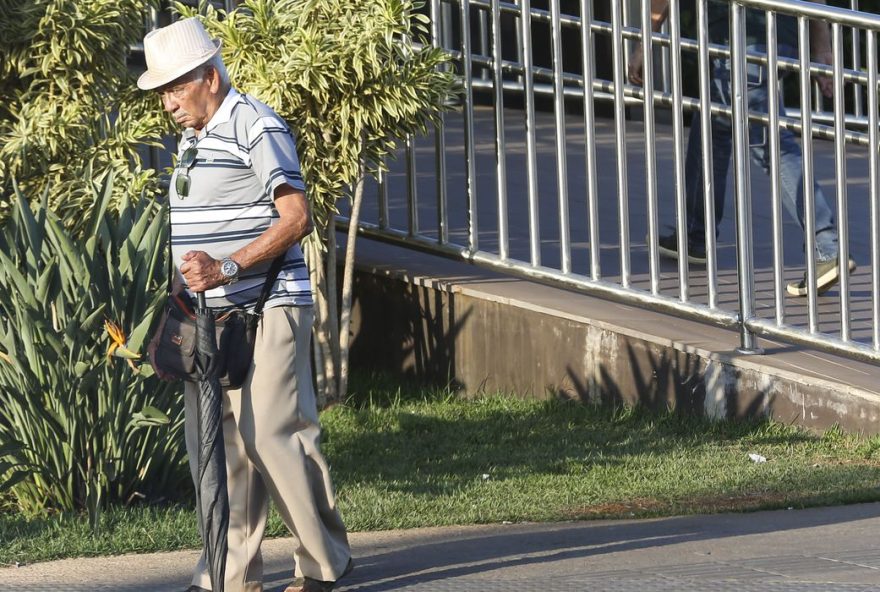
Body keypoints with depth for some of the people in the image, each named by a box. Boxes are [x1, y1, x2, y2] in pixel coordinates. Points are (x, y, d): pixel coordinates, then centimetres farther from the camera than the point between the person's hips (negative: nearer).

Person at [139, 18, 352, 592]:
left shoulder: (257, 128, -10)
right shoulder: (194, 140, 18)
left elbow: (296, 218, -17)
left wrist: (227, 268, -24)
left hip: (266, 309, -9)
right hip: (210, 318, 9)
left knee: (272, 435, -10)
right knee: (216, 441, 5)